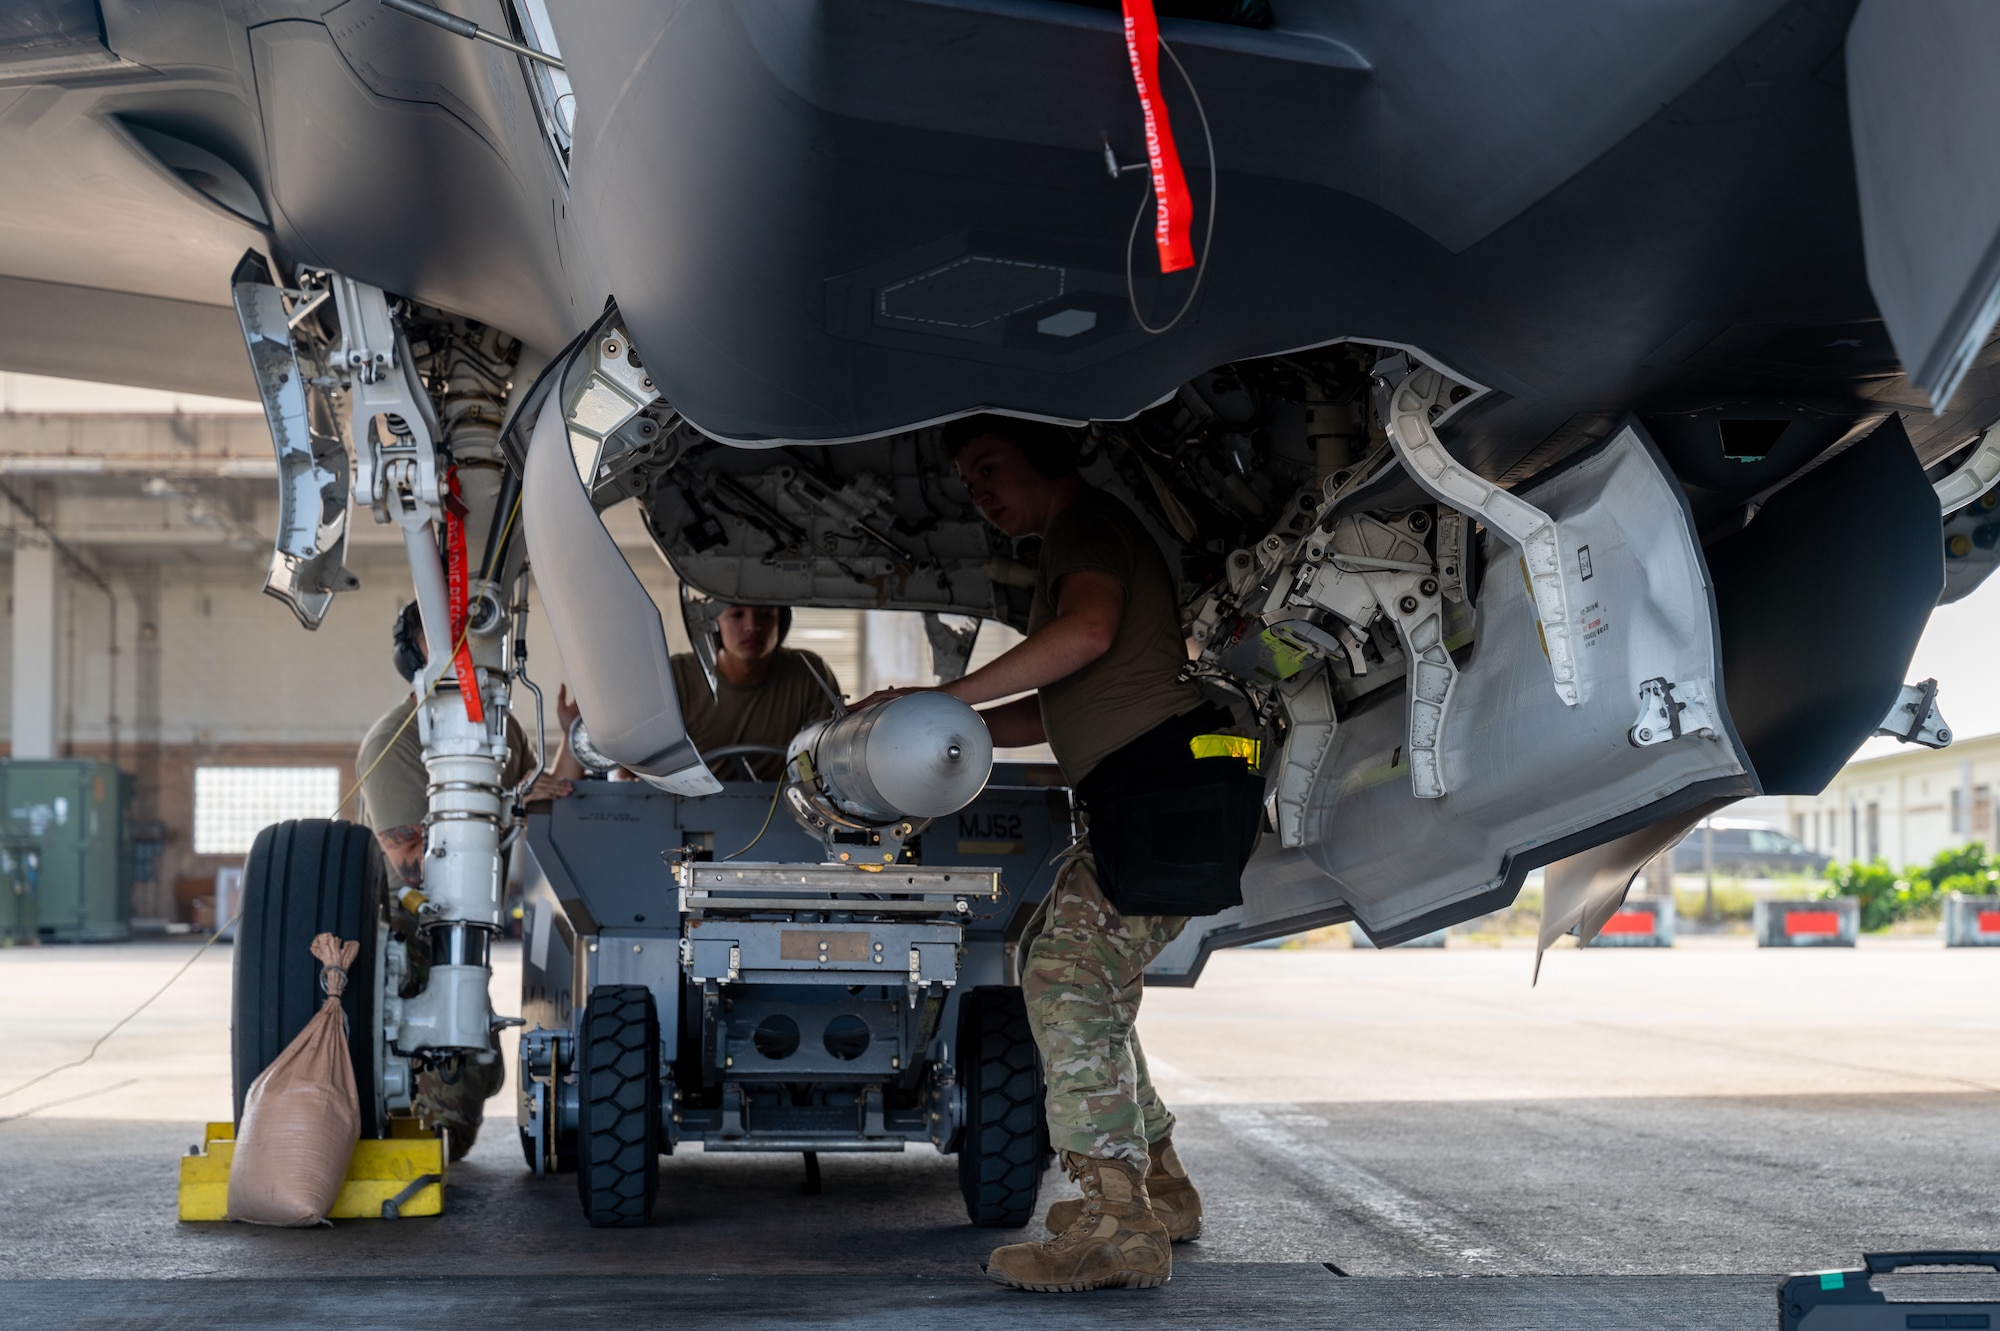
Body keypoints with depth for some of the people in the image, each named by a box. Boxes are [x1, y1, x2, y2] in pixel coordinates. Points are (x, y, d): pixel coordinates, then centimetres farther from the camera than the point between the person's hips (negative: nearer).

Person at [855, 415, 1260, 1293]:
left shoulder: (1087, 525, -3)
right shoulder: (1067, 553, 28)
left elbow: (1089, 632, -24)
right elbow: (1057, 713, 32)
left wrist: (944, 697, -21)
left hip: (1169, 783, -11)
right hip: (1140, 798, 11)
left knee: (1070, 974, -17)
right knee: (1057, 961, 16)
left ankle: (1115, 1227, -21)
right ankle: (1156, 1186, 19)